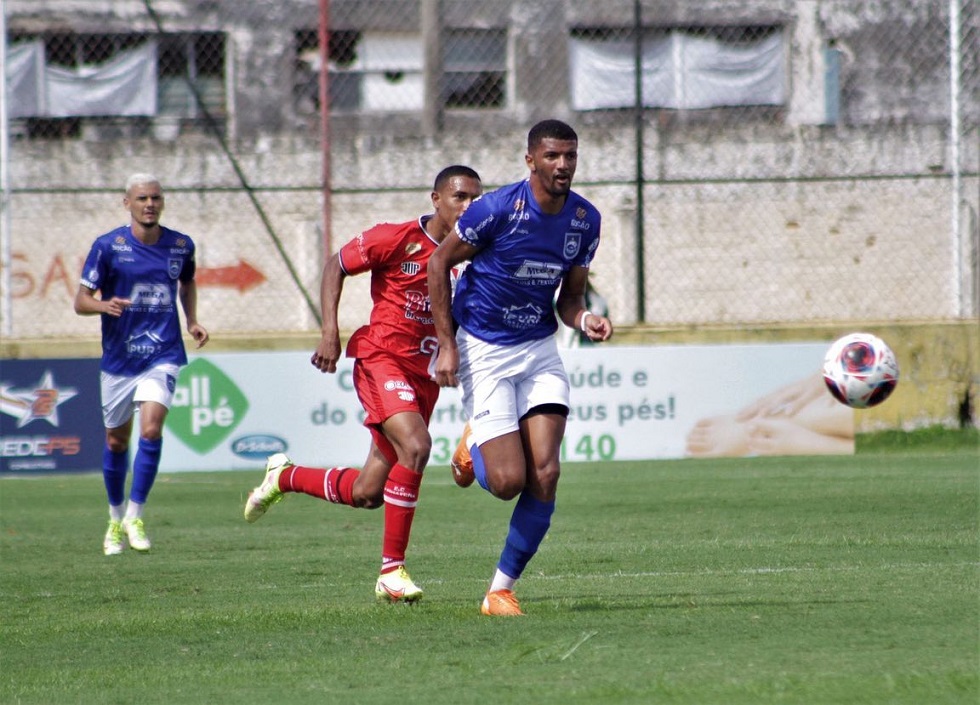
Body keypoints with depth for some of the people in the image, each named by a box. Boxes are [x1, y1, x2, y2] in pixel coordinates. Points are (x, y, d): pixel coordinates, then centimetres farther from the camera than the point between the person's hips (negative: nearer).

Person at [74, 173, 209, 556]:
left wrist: (192, 321, 7)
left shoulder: (181, 246, 1)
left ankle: (135, 515, -8)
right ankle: (115, 518, 31)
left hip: (163, 356, 0)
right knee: (116, 441, 10)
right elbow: (81, 301, -6)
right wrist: (104, 305, -28)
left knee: (151, 429, -20)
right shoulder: (108, 246, -8)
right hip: (118, 358, 0)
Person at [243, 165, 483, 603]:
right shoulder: (396, 239, -9)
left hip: (426, 374, 6)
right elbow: (335, 267, 2)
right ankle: (392, 570, -21)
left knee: (366, 494, 8)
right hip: (382, 358, -6)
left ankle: (285, 476, 37)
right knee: (416, 446, -29)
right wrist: (330, 333, -8)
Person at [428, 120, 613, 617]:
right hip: (483, 350, -4)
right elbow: (439, 263, -6)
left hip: (539, 348, 4)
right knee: (508, 481, -11)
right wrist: (447, 345, -10)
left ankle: (502, 589, 3)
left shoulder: (585, 220, -2)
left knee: (545, 474, -11)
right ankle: (472, 448, 27)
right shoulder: (497, 209, -18)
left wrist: (585, 320, -14)